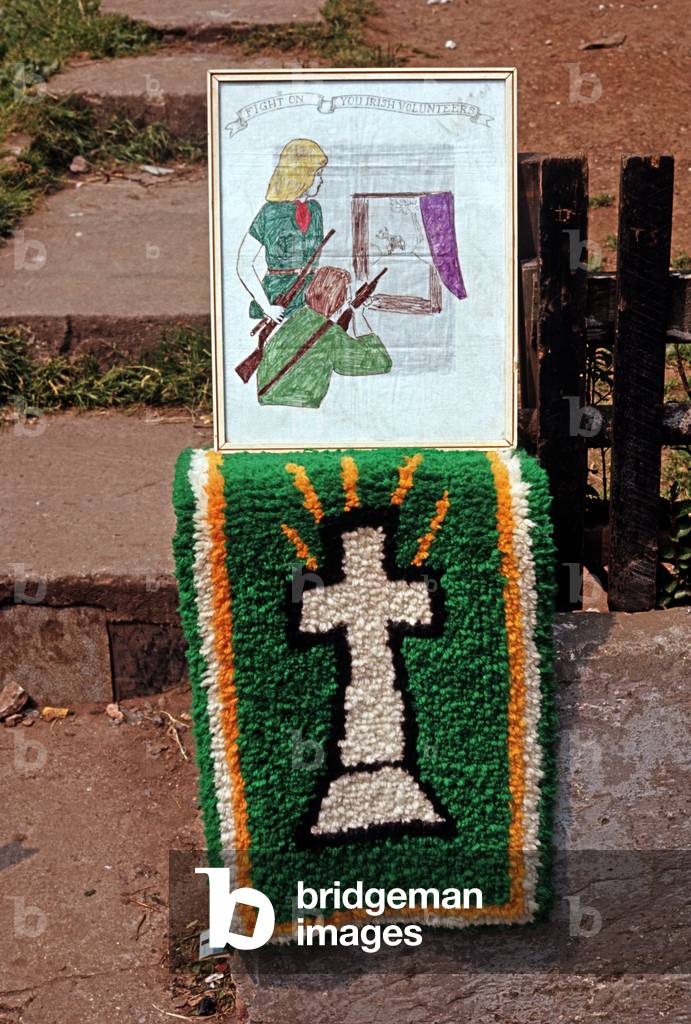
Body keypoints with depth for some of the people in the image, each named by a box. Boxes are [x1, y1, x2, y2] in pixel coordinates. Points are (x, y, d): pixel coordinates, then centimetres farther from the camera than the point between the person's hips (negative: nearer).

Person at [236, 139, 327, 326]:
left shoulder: (314, 209, 12)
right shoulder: (270, 212, -5)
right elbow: (244, 266, -7)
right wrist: (267, 307, -13)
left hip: (310, 299, 5)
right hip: (278, 305, -5)